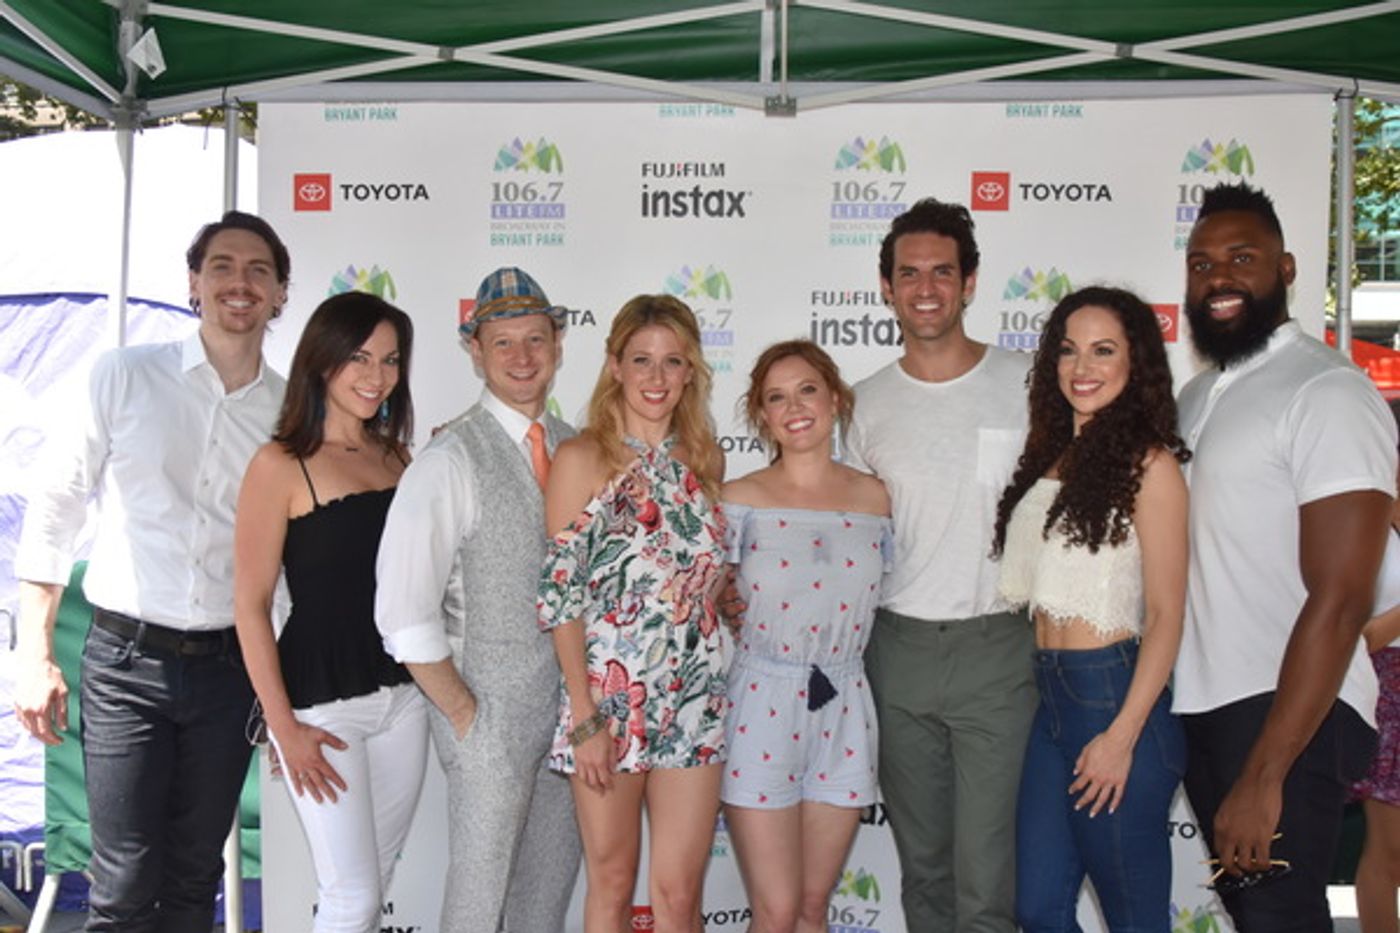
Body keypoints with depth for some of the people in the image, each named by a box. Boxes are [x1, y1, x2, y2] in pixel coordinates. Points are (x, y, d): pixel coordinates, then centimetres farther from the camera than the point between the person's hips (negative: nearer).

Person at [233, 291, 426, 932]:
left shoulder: (395, 456, 8)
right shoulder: (281, 464, -10)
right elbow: (250, 606, -10)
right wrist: (284, 726, -11)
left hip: (403, 694, 6)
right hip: (322, 701, -6)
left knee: (375, 878, 16)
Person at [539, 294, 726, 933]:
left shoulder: (704, 459, 7)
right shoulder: (582, 459, -6)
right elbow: (562, 594, -9)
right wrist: (586, 717, -12)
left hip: (694, 700, 3)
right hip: (608, 697, -3)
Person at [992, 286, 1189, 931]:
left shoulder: (1148, 464, -8)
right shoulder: (1051, 456, 12)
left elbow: (1166, 616, -12)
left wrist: (1122, 735, -16)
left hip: (1113, 693, -7)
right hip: (1050, 695, 7)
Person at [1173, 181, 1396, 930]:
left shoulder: (1327, 392, -12)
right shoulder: (1195, 396, 12)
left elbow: (1339, 601, -19)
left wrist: (1264, 775, -21)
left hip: (1291, 712, -7)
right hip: (1200, 705, 8)